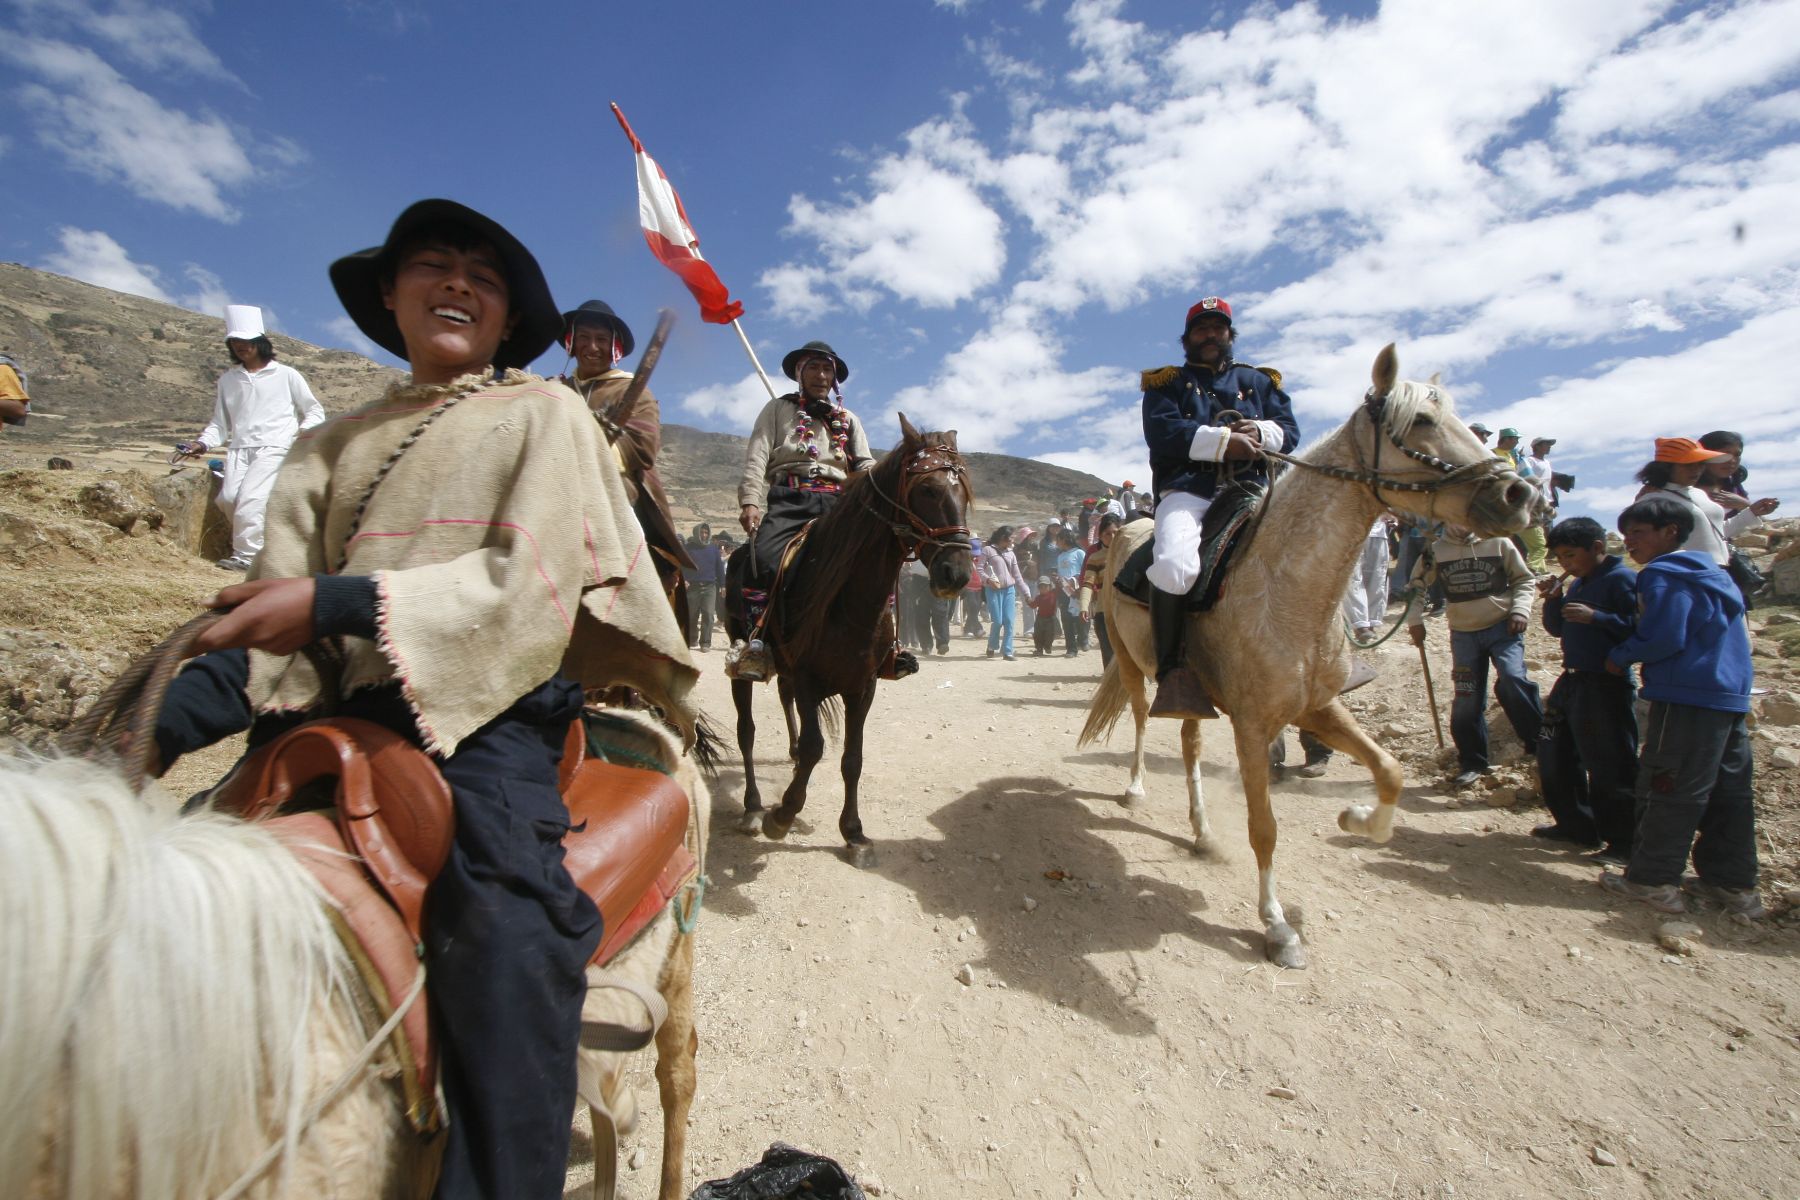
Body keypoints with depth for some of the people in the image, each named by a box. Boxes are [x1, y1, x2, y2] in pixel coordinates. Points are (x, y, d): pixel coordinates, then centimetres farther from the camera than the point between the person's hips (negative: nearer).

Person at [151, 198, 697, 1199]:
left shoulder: (546, 412, 9)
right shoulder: (338, 443, 22)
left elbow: (526, 585, -5)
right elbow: (279, 602, 12)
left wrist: (335, 602, -17)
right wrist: (155, 727, -6)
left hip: (490, 701, -5)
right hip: (339, 703, 5)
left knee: (506, 917, -30)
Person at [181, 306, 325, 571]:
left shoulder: (286, 375, 11)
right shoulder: (227, 380, 21)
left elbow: (315, 411, 13)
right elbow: (220, 422, 22)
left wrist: (305, 432, -7)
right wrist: (203, 443, 4)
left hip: (274, 447, -4)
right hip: (238, 448, 4)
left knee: (249, 498, -22)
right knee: (228, 497, -17)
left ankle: (246, 555, -17)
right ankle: (255, 540, 1)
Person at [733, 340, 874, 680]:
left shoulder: (848, 420, 29)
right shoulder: (778, 409, 20)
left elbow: (866, 464, 18)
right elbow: (756, 457, 6)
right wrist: (750, 501, -11)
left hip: (837, 501, 3)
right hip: (790, 497, -3)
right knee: (764, 555, -30)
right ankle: (754, 639, -24)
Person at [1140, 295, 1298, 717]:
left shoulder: (1258, 381, 27)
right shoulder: (1167, 383, 16)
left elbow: (1290, 430, 15)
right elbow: (1163, 432, -4)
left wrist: (1261, 433, -8)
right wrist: (1225, 440, -14)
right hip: (1188, 492, -4)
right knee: (1174, 567, -34)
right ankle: (1174, 672, -21)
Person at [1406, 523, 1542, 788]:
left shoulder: (1498, 542, -1)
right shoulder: (1436, 550, 2)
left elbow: (1523, 579, 7)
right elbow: (1416, 584, 12)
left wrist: (1520, 611, -8)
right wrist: (1415, 620, 3)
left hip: (1502, 627, -2)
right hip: (1463, 633, 2)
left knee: (1512, 679, -25)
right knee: (1467, 699, 3)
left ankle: (1541, 743, -7)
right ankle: (1472, 762, 16)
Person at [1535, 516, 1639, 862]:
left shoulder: (1622, 579, -11)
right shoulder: (1579, 584, 15)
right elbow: (1556, 629, 18)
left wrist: (1595, 617, -27)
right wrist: (1553, 600, 3)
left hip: (1606, 686, -9)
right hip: (1571, 681, 9)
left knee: (1609, 768, -3)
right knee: (1554, 755, 16)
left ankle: (1625, 843, 9)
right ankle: (1576, 824, 29)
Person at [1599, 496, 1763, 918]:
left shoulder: (1664, 574, -10)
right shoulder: (1709, 572, 20)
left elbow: (1663, 636, -18)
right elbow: (1701, 633, 24)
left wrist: (1620, 657, -4)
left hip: (1688, 696, -10)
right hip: (1730, 694, 10)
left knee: (1669, 787, -5)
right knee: (1729, 791, 12)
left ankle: (1653, 880, -1)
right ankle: (1733, 883, 19)